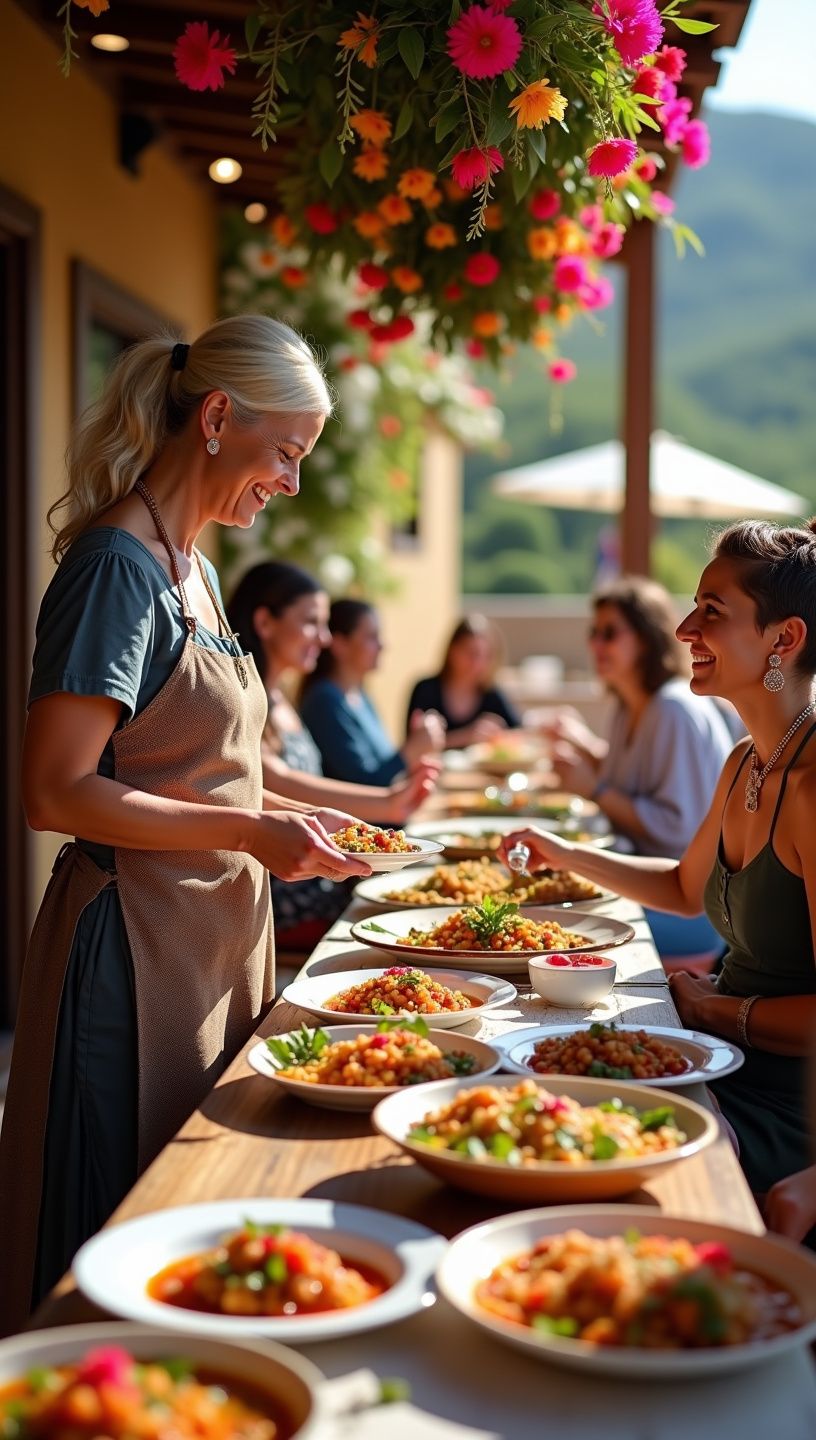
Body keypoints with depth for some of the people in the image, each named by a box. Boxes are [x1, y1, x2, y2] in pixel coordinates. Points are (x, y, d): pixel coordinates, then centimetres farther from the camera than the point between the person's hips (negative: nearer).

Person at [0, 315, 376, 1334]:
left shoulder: (194, 569, 13)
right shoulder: (116, 564, -15)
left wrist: (286, 812, 7)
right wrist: (249, 831, -22)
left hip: (219, 932, 9)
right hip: (136, 942, -9)